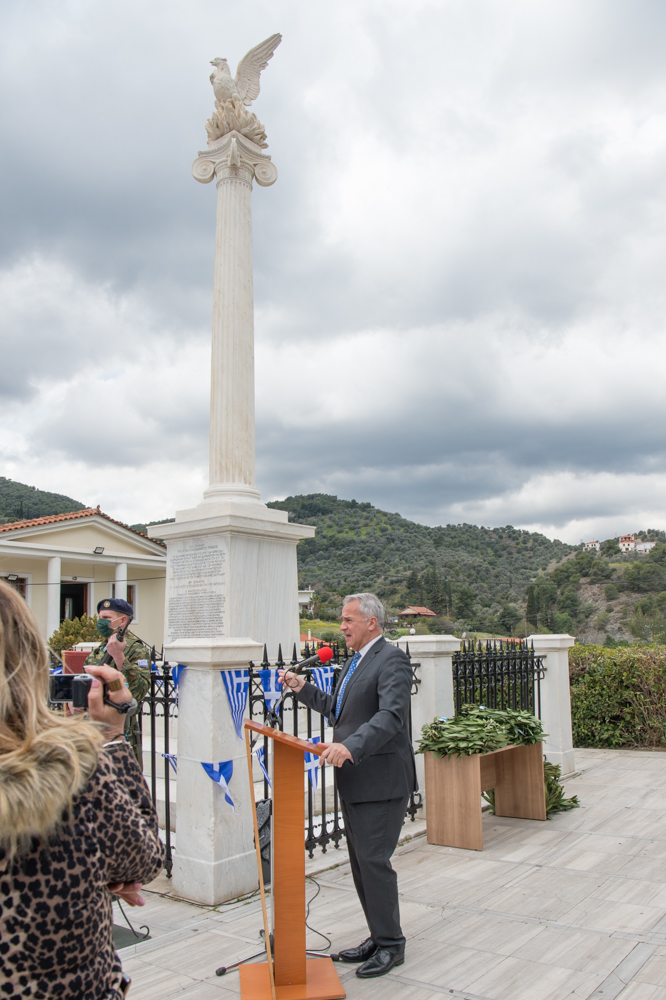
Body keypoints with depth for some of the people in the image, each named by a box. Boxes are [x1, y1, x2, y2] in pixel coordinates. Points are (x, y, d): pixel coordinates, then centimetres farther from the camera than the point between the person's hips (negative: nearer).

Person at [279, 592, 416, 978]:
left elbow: (390, 716, -28)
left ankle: (391, 945, 11)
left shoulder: (391, 660, -15)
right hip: (353, 781, 10)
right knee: (360, 862, 15)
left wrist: (351, 747, -38)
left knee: (374, 860, -6)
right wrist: (303, 689, 17)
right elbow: (338, 709, 25)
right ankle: (380, 937, 29)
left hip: (381, 782, -10)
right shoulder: (355, 661, 16)